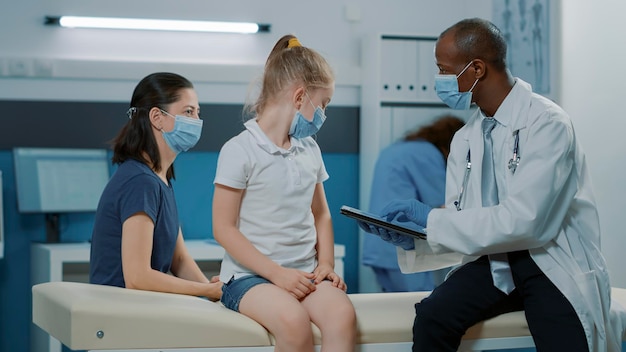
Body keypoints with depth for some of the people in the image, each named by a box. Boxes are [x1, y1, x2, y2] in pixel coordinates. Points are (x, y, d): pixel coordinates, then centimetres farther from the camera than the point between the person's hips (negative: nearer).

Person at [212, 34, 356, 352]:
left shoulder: (309, 150, 15)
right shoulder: (240, 151, -5)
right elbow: (224, 228, -8)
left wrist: (326, 263, 5)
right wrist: (277, 273, -16)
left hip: (303, 272, 5)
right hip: (250, 276, -5)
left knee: (342, 314, -29)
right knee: (293, 320, -37)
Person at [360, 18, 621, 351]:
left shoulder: (547, 123, -13)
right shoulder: (465, 139, 7)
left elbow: (523, 220, -22)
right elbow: (460, 224, 8)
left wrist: (431, 218, -19)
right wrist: (413, 240, -12)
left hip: (552, 263, -5)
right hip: (493, 261, 5)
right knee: (431, 316, -22)